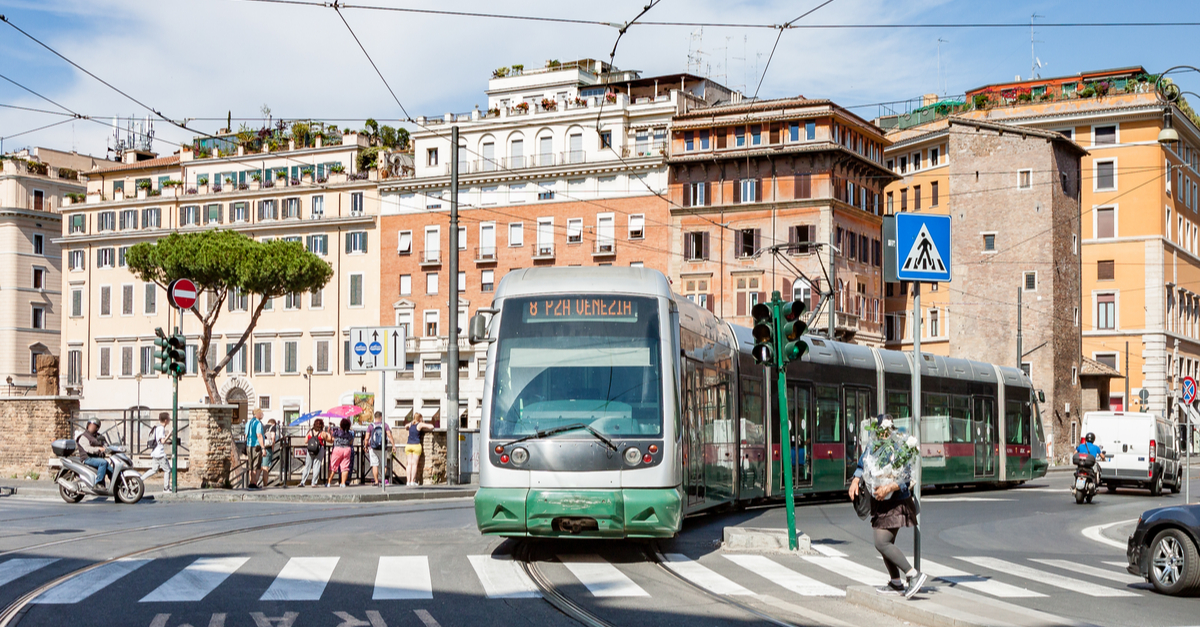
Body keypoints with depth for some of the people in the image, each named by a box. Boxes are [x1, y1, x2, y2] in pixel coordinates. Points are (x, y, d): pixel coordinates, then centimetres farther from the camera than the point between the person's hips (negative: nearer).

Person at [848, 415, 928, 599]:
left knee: (882, 543, -15)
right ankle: (896, 584, 29)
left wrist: (890, 487, -36)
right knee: (885, 542, 16)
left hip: (896, 503, -9)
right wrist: (856, 480, -2)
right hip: (880, 503, 9)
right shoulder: (873, 446, 2)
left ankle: (914, 575, -11)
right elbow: (862, 466, 15)